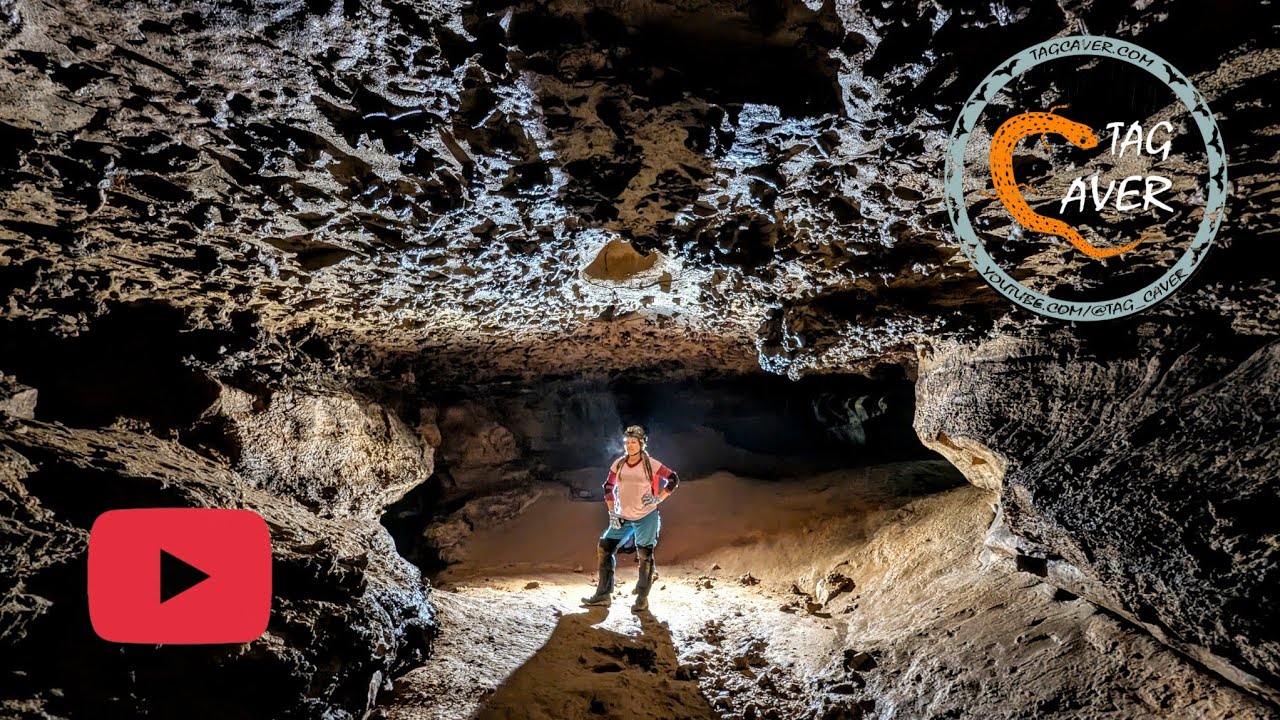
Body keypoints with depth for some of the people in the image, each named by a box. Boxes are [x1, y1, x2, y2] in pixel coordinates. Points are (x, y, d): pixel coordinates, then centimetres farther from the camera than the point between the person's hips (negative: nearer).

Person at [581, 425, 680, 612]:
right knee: (604, 549, -2)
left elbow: (674, 479, -2)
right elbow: (608, 487, 11)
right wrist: (612, 512, 4)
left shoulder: (651, 464, -9)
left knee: (645, 556, 3)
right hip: (623, 517, 4)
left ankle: (642, 599, 14)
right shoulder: (619, 464, 2)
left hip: (646, 517, -4)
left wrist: (659, 498, -10)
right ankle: (603, 595, 7)